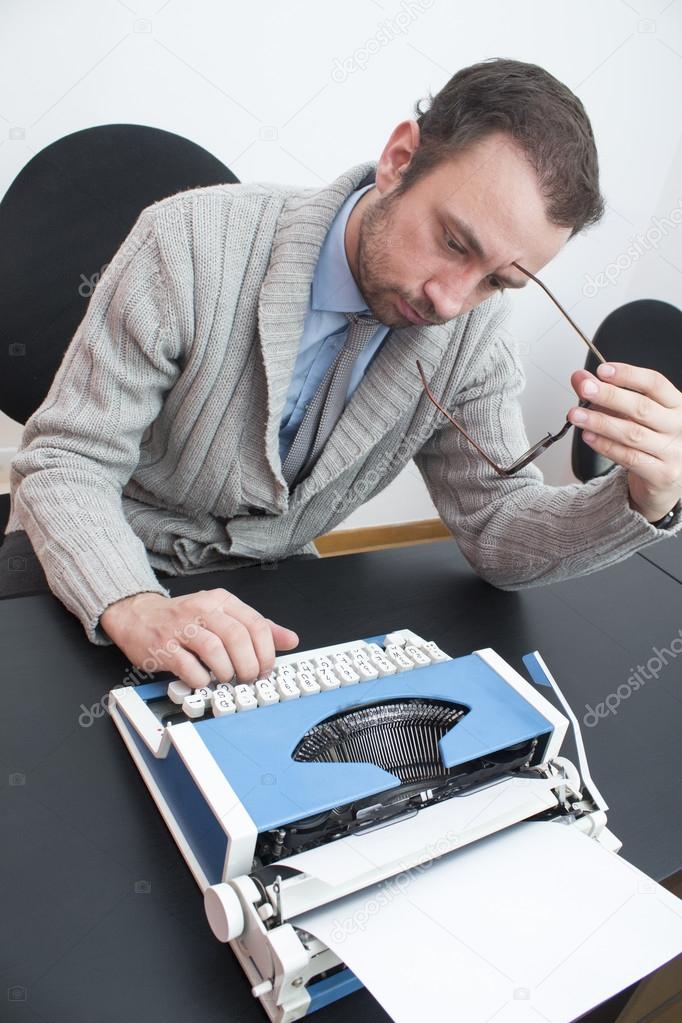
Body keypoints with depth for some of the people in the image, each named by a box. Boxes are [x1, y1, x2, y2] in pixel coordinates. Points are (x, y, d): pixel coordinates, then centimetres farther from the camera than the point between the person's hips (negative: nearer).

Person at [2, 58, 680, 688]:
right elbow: (64, 463, -20)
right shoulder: (192, 242, -23)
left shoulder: (471, 333, -11)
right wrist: (137, 609, -39)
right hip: (94, 576, -1)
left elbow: (496, 534, -7)